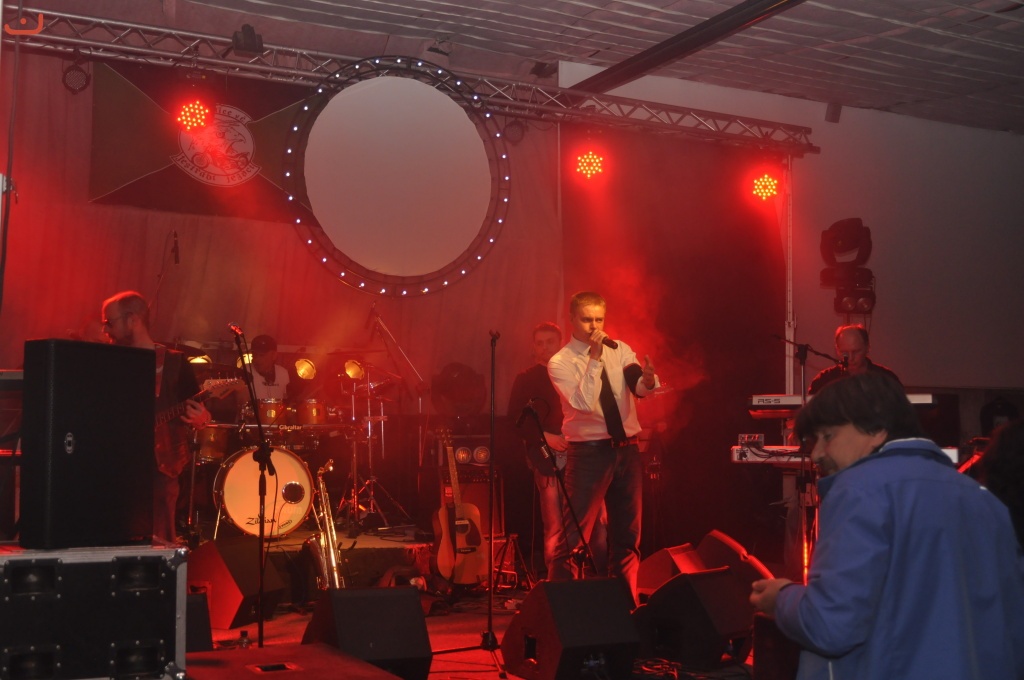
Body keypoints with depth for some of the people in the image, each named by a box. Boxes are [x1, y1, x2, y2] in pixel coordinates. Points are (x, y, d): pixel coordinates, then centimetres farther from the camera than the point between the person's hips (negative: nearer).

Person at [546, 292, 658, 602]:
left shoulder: (619, 350, 7)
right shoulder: (560, 362, -5)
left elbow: (641, 387, -9)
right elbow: (585, 403, -20)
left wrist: (648, 378, -31)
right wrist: (594, 359, -21)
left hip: (627, 450, 5)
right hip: (589, 452, -5)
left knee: (628, 535, 13)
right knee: (575, 536, -6)